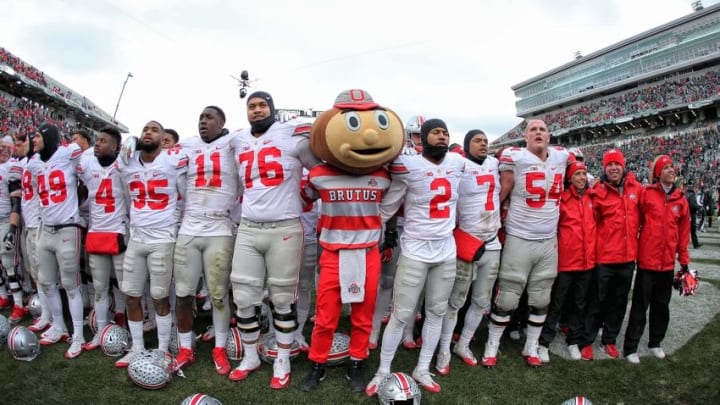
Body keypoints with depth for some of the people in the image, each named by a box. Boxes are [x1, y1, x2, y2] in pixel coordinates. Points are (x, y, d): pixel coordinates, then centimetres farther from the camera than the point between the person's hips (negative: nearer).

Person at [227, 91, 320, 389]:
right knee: (244, 298, 7)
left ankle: (282, 361, 21)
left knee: (283, 299, 6)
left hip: (285, 230, -4)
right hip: (247, 230, 4)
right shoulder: (238, 142, 11)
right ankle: (250, 357, 26)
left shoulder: (293, 136, -4)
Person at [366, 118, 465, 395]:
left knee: (436, 312, 13)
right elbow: (388, 207, -7)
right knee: (402, 314, 0)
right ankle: (383, 372, 17)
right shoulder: (408, 166, -14)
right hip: (415, 251, -5)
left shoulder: (457, 162, 2)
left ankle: (422, 370, 29)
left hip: (446, 250, 6)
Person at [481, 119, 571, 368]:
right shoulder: (515, 157, -11)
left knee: (541, 300, 14)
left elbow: (574, 160, 29)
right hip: (519, 240, -5)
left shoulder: (561, 157, 4)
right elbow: (502, 193, -7)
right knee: (508, 298, 1)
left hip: (549, 241, 5)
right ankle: (491, 347, 17)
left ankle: (531, 348, 30)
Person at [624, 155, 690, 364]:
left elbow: (684, 231, 9)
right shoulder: (646, 194, -7)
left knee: (662, 304, 15)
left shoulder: (680, 199, 5)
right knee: (640, 305, 1)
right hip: (647, 260, -4)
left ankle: (655, 343, 31)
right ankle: (630, 347, 10)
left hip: (668, 262, 4)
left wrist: (684, 260, 9)